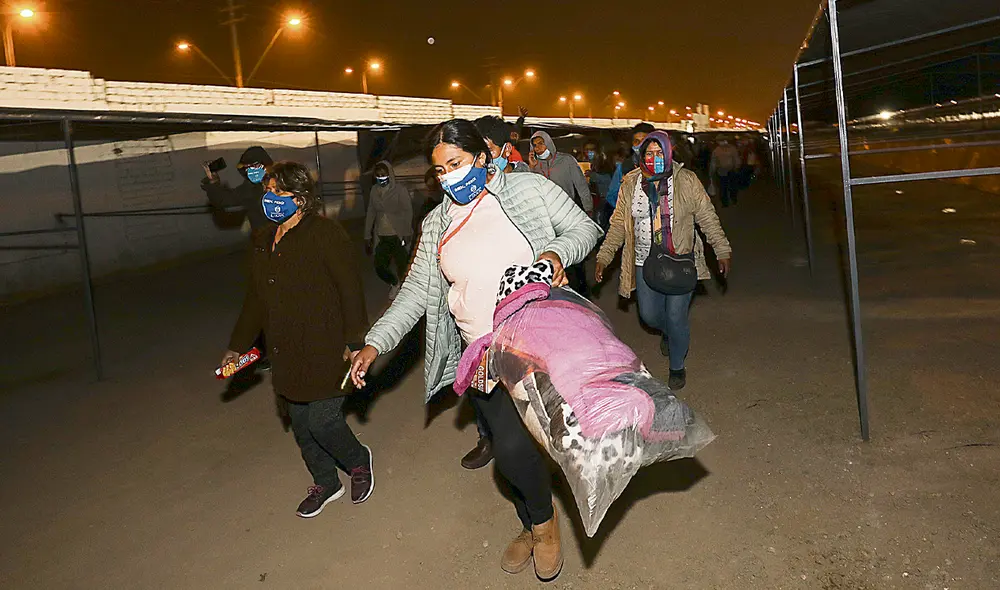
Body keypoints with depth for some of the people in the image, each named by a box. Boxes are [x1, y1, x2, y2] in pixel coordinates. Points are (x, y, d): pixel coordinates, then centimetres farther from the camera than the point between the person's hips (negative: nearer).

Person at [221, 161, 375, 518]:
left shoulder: (324, 234, -11)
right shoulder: (264, 241, 13)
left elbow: (350, 289, -15)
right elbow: (255, 298, 21)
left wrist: (354, 342, -19)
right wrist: (238, 346, 22)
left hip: (325, 351, -7)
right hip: (288, 354, 8)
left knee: (322, 420, -6)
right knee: (301, 423, 14)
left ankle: (358, 462, 26)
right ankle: (325, 484, 36)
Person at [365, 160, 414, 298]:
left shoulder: (400, 189, -7)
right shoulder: (375, 190, 7)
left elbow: (408, 211, -11)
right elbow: (371, 213, 11)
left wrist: (406, 233, -19)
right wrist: (368, 236, 9)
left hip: (398, 235, -4)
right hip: (382, 236, 5)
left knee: (402, 265, 2)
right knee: (379, 267, 3)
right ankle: (394, 284, 32)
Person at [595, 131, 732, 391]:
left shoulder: (686, 181, -7)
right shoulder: (631, 183, 0)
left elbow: (707, 217, -2)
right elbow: (618, 224, 3)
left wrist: (723, 251, -3)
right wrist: (604, 257, -2)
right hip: (645, 262, 3)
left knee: (676, 317, -1)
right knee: (649, 315, 11)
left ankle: (677, 367, 24)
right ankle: (667, 332, 49)